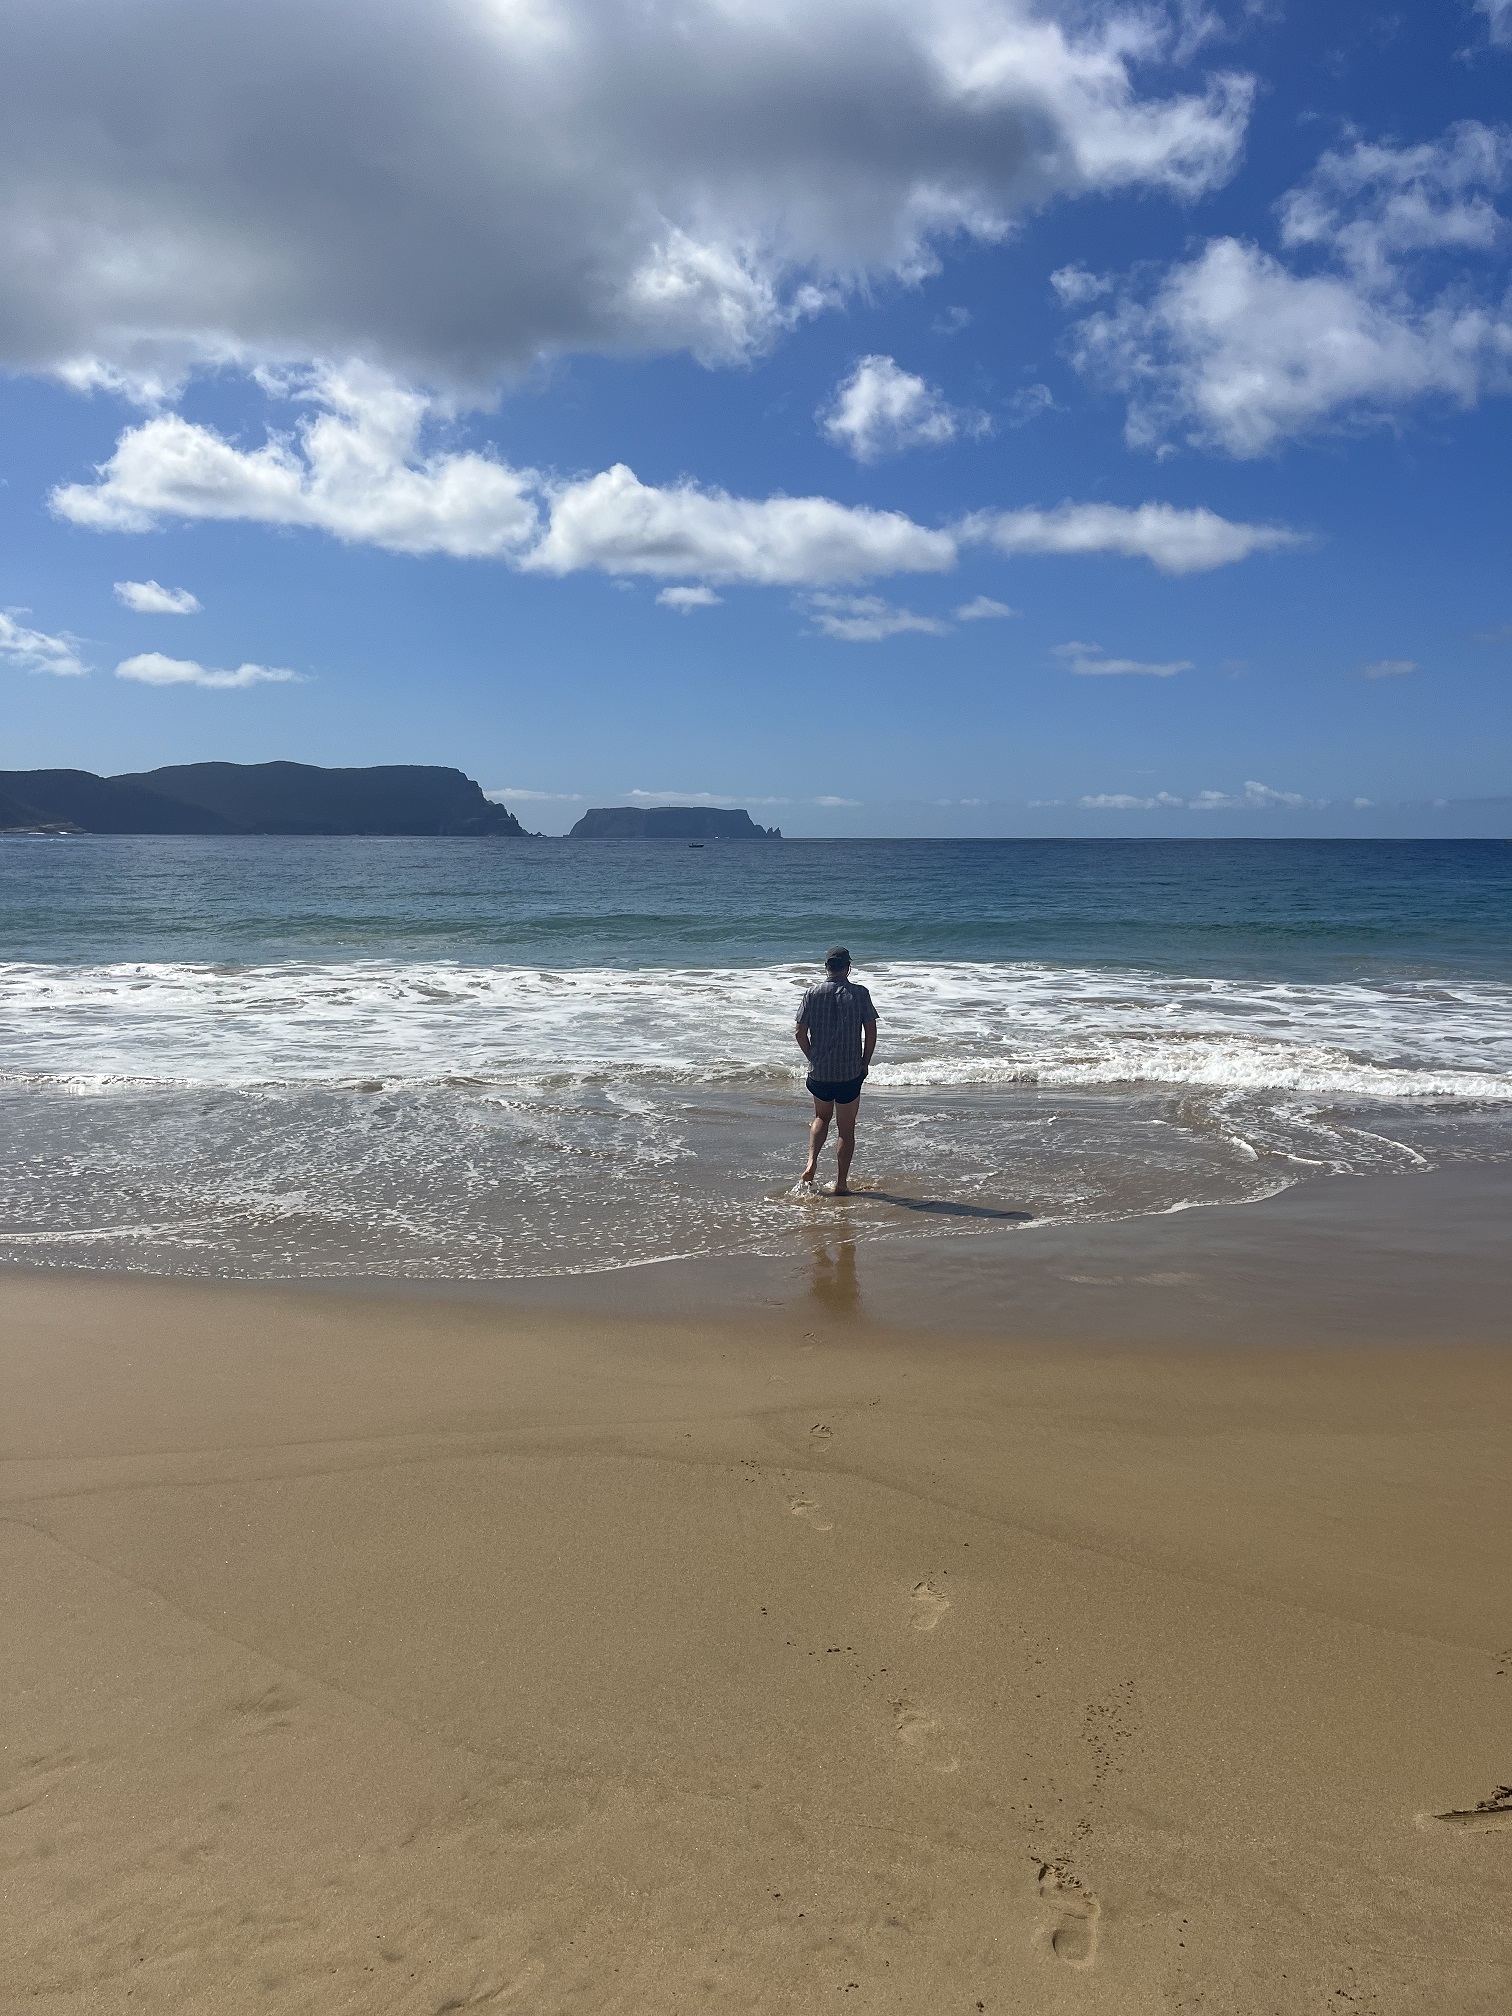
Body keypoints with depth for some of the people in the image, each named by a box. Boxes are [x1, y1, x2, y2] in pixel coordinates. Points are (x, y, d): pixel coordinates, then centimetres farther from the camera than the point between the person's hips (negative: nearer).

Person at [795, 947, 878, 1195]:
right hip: (850, 1072, -2)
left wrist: (813, 1058, 12)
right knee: (846, 1128, 9)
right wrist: (865, 1062, 7)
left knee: (822, 1117, 25)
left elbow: (800, 1032, -3)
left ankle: (811, 1162, 6)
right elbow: (871, 1031, -6)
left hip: (819, 1071, 2)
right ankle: (841, 1184, 11)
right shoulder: (859, 993, -6)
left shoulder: (812, 994, -3)